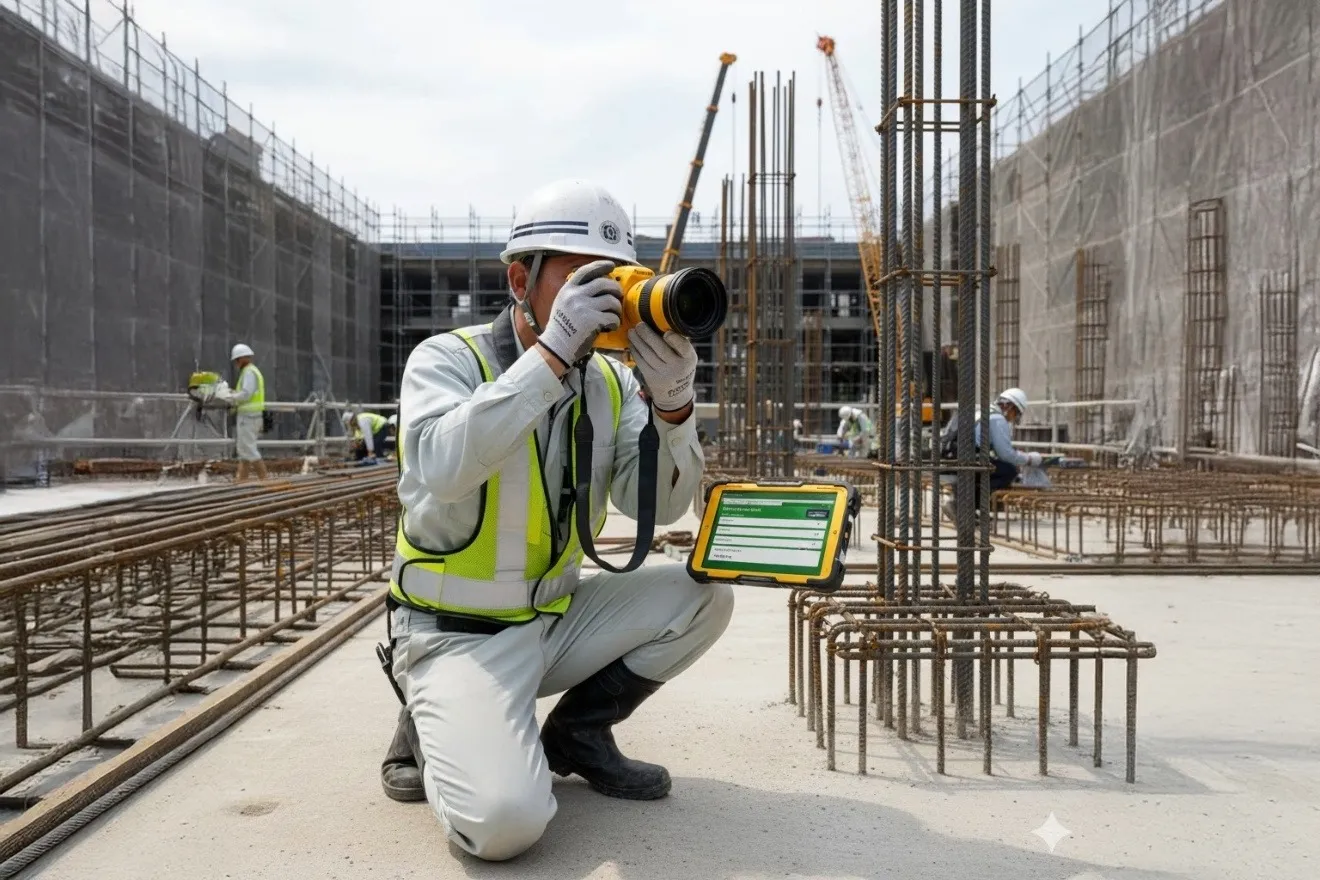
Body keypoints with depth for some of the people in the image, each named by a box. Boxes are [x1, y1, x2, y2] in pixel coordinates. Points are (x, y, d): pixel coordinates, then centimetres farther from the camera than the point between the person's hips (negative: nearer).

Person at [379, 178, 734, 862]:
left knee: (704, 593, -7)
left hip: (557, 619, 6)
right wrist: (552, 351, -34)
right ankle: (435, 729, 6)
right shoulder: (448, 359, -12)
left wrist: (671, 403, -25)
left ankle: (577, 734, 9)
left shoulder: (609, 383, 2)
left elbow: (660, 504, -8)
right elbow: (443, 465, -33)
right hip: (458, 634, -6)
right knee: (504, 818, -28)